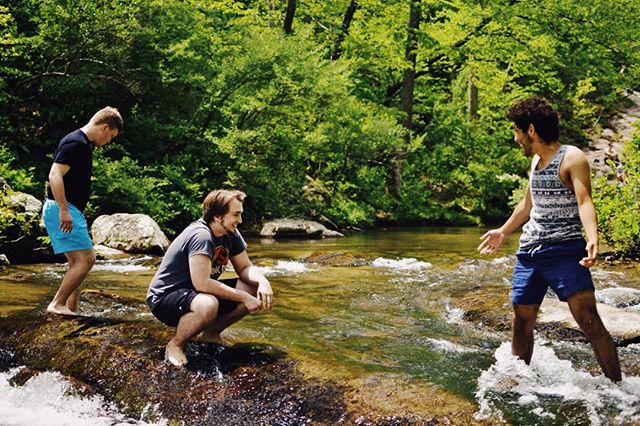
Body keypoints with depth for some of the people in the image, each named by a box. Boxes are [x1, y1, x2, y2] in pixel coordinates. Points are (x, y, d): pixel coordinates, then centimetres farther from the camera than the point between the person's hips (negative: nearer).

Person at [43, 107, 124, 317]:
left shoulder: (84, 144, 19)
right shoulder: (75, 142, -14)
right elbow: (55, 175, -23)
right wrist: (63, 210, -26)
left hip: (70, 211, 11)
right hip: (61, 210, -11)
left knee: (77, 263, 11)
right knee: (86, 259, -12)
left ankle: (71, 309, 14)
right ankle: (57, 304, -7)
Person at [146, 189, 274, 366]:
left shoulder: (231, 234, -2)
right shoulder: (201, 236, -28)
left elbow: (245, 268, 4)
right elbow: (202, 283, -34)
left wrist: (263, 282, -19)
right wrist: (243, 297, -31)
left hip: (195, 293, 9)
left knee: (255, 290, -5)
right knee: (208, 305, -40)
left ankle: (211, 334, 10)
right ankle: (175, 344, -12)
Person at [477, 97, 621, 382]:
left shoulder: (572, 158, -9)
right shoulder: (536, 160, 14)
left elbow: (585, 202, -21)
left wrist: (592, 240, -38)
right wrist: (503, 231, 38)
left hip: (565, 251, -7)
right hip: (529, 252, 7)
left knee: (589, 321, -15)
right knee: (521, 322, 9)